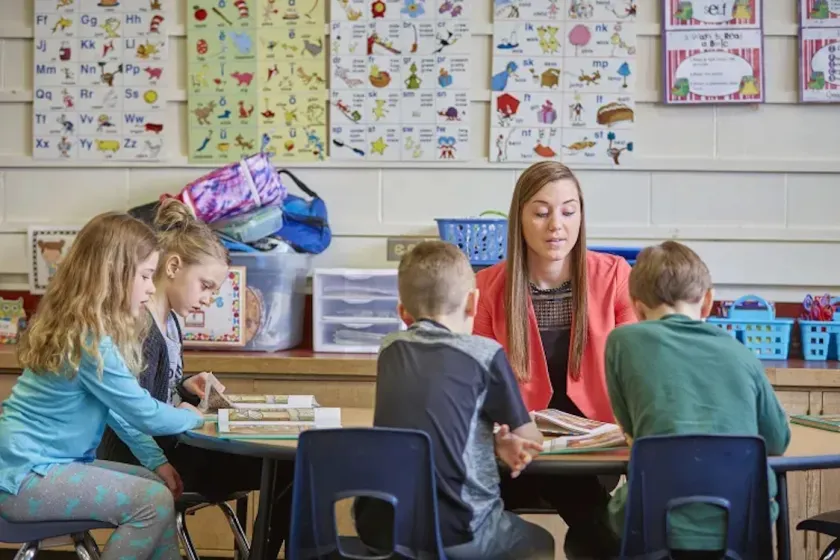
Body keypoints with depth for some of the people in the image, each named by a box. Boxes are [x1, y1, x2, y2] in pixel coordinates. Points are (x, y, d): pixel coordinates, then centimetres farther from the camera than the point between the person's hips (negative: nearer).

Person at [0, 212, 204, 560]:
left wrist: (155, 462, 4)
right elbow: (146, 415, -18)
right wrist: (193, 416, 2)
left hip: (35, 464, 10)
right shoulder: (87, 339, -24)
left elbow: (118, 410, 11)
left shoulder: (79, 326, 6)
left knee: (155, 485, 12)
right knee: (154, 501, -15)